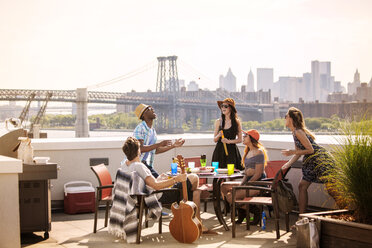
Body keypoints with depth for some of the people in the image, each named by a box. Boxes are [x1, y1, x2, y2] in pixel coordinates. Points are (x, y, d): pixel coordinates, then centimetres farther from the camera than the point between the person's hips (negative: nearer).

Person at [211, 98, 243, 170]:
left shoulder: (236, 121, 2)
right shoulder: (218, 122, 7)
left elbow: (240, 139, 4)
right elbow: (215, 140, 10)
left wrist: (228, 141, -11)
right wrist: (219, 135, -11)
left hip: (231, 151, -2)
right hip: (219, 150, 2)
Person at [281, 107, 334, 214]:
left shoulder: (298, 132, -17)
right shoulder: (295, 132, 13)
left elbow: (310, 150, -18)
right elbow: (298, 153, 16)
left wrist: (292, 152, -16)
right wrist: (286, 165, 12)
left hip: (321, 159, -11)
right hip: (311, 163, 11)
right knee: (302, 186, 13)